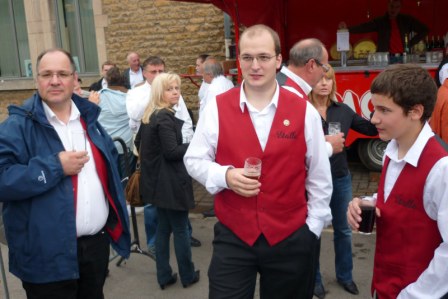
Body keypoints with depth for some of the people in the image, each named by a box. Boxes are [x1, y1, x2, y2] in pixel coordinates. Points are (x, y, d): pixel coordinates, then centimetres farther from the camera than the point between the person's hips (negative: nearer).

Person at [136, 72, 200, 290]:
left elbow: (140, 141, 22)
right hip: (171, 182, -9)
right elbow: (172, 151, -22)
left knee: (163, 227, 15)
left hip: (157, 180, 9)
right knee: (181, 229, 4)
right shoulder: (165, 117, -18)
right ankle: (187, 275, 18)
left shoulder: (149, 115, 11)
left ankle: (164, 276, 22)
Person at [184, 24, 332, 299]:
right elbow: (194, 160, 2)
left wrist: (312, 228, 4)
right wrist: (225, 175, -17)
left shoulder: (305, 111, -2)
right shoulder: (217, 108, -4)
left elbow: (319, 177, 4)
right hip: (232, 237, 0)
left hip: (291, 238, 1)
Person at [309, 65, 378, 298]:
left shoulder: (343, 110, 3)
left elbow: (371, 129, 8)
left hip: (341, 178, 5)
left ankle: (344, 275, 36)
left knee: (343, 229, 17)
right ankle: (314, 279, 29)